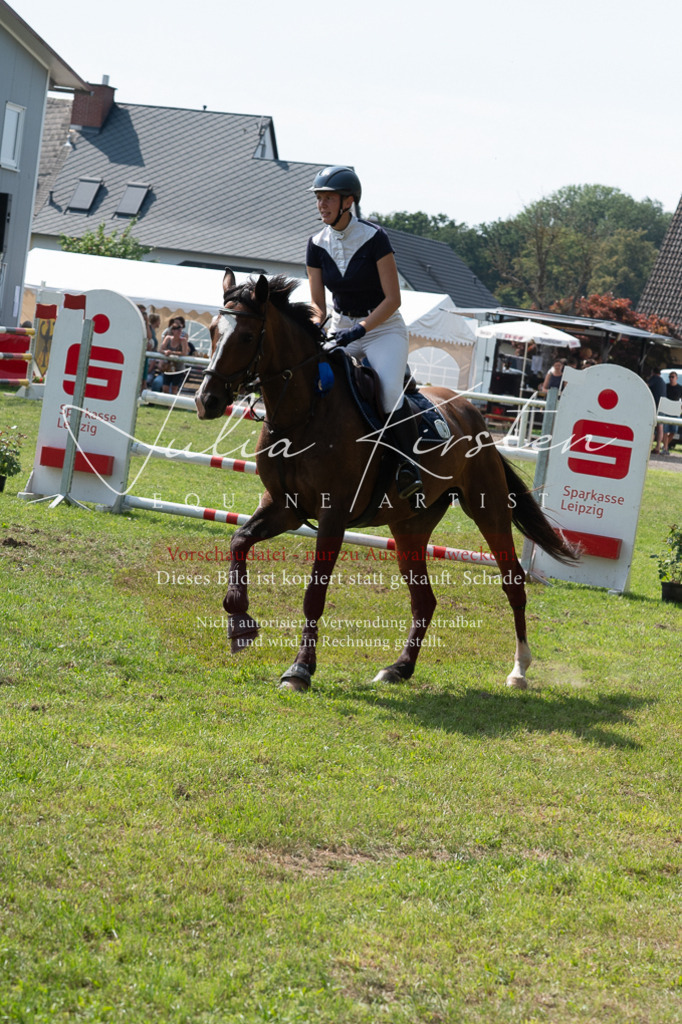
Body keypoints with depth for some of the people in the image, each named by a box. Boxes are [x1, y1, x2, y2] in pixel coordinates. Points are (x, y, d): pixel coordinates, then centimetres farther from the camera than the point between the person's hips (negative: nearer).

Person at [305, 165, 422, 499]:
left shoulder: (374, 238, -16)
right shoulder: (317, 245, -1)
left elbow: (392, 299, -17)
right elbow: (317, 303, 3)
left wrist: (360, 330, -26)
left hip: (383, 327, -5)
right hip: (342, 327, 5)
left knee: (390, 393, -29)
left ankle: (410, 463, -13)